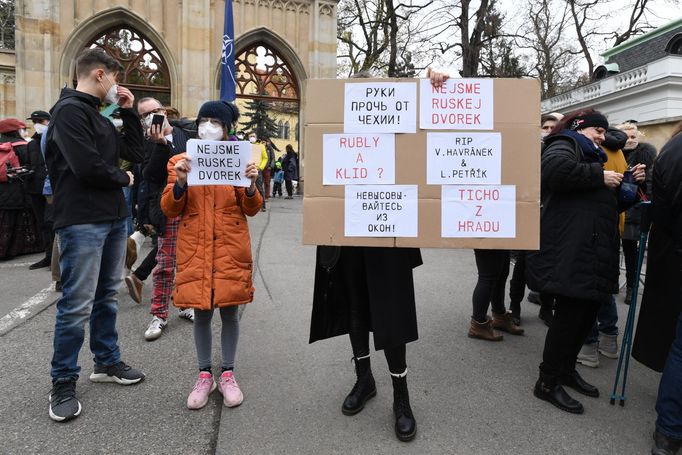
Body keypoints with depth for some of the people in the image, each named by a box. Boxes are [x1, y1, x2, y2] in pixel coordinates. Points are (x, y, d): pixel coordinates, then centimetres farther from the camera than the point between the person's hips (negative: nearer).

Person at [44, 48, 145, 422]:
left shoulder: (98, 117, 18)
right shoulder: (69, 110, -10)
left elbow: (135, 153, 15)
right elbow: (87, 166, -21)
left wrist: (129, 112, 10)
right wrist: (123, 179, -4)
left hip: (113, 219, 9)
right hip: (82, 222, -9)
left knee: (107, 296, 15)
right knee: (77, 305, -3)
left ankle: (107, 362, 28)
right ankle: (63, 383, 10)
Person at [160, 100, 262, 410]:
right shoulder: (182, 162, 5)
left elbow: (251, 209, 3)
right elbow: (170, 210, 1)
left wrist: (251, 186, -16)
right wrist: (180, 182, -16)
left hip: (231, 248, 0)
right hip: (195, 248, 1)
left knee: (230, 311, 6)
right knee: (201, 312, 7)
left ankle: (228, 374, 22)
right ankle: (204, 375, 23)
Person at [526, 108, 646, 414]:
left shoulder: (590, 157, 29)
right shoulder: (565, 145, -1)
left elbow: (610, 204, 30)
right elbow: (553, 168, -28)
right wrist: (599, 176, -18)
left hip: (591, 252, 10)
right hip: (570, 252, -10)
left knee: (586, 312, 13)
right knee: (570, 314, -6)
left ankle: (566, 369, 29)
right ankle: (548, 382, 7)